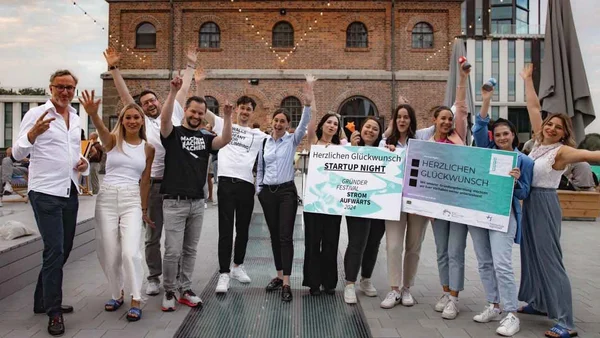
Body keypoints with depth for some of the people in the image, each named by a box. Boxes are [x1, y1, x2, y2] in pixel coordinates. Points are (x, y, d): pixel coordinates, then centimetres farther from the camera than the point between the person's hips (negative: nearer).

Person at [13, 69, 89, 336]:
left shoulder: (76, 119, 13)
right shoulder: (36, 114, -6)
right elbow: (18, 154, -11)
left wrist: (84, 164, 1)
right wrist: (32, 134, -31)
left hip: (70, 192, 7)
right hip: (46, 193, -7)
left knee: (63, 250, 14)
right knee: (54, 251, -7)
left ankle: (43, 300, 31)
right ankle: (54, 312, 6)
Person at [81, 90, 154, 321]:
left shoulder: (148, 148, 5)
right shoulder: (112, 140, 0)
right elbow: (101, 129, -25)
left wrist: (144, 209, 12)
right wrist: (92, 113, -47)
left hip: (132, 200, 0)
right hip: (107, 198, 1)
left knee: (130, 252, -13)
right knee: (109, 253, 6)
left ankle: (136, 300, 0)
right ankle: (117, 294, 28)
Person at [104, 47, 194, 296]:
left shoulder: (174, 113, 10)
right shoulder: (141, 122, 7)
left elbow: (183, 90, 18)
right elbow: (124, 95, 6)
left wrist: (190, 66, 25)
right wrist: (114, 69, 4)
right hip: (154, 184, -1)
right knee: (153, 235, 7)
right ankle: (154, 277, 19)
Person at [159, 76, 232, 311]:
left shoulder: (206, 138, 9)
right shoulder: (173, 133, -1)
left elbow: (226, 140, -10)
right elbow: (165, 119, -22)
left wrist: (227, 116, -23)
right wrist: (173, 92, -31)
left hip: (197, 203, 4)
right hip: (175, 202, -4)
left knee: (190, 250, 12)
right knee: (173, 251, -2)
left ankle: (185, 290, 24)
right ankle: (169, 292, 15)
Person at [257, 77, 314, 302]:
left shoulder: (292, 140, -1)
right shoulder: (264, 142, 8)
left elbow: (304, 124, -18)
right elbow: (260, 168, 14)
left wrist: (308, 102, -31)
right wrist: (258, 189, 8)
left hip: (286, 191, -4)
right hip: (267, 192, 4)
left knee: (286, 236, -7)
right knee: (274, 236, 10)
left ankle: (286, 283, -4)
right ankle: (279, 275, 22)